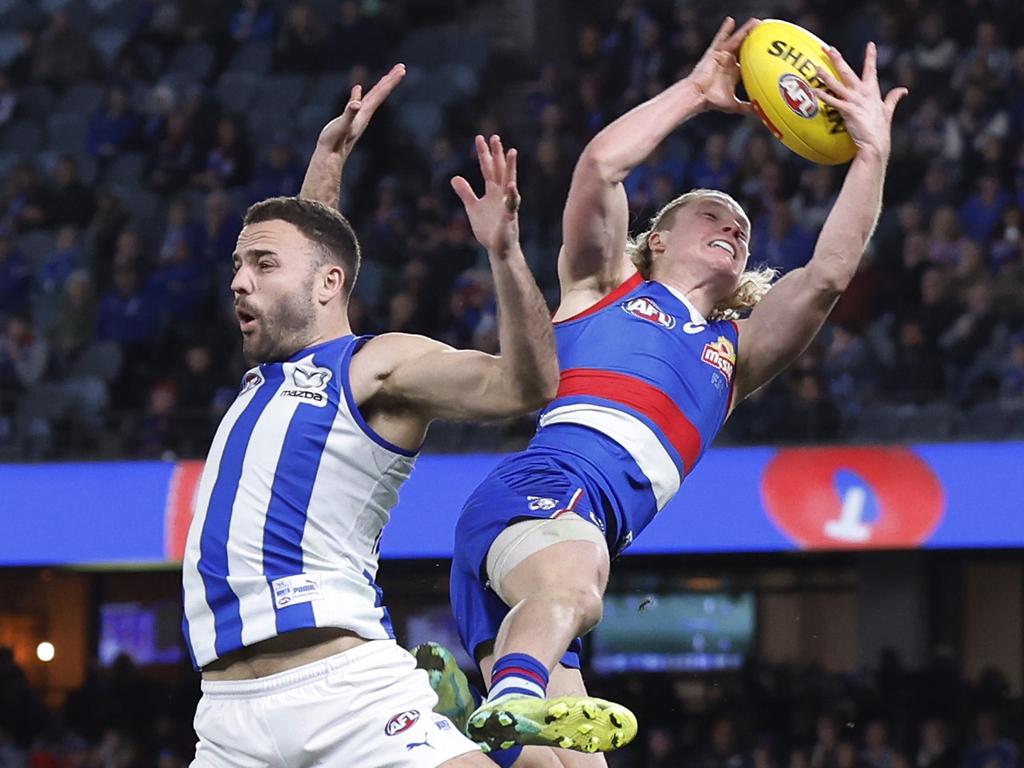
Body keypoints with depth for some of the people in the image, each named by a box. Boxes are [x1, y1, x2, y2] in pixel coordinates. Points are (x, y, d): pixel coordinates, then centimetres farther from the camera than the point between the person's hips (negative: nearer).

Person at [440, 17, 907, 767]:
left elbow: (828, 273, 20)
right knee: (569, 589, -41)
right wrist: (696, 91, 17)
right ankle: (514, 702, -69)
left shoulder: (736, 351, 35)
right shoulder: (605, 284, 24)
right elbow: (600, 164, 7)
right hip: (541, 487, -6)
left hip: (591, 530, 6)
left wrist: (872, 154, 16)